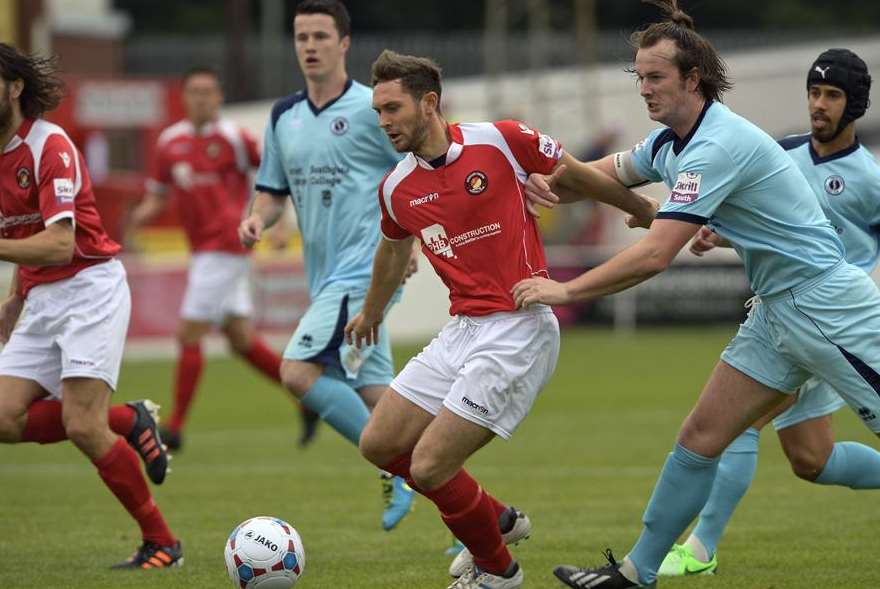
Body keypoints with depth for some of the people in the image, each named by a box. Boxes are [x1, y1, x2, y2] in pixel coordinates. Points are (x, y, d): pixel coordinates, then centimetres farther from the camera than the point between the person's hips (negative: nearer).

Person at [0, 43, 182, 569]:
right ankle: (129, 421, 12)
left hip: (89, 289, -8)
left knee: (82, 426, -17)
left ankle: (162, 544, -5)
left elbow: (59, 244, -26)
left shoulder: (50, 147, -17)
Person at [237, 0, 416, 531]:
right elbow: (275, 189, 21)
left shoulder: (371, 108, -8)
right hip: (328, 279, 8)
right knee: (374, 398, 7)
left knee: (298, 371, -20)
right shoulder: (284, 117, 13)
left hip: (366, 273, -8)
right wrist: (258, 219, -1)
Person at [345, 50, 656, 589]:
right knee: (379, 445, 8)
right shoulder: (397, 190, 7)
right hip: (462, 334, 7)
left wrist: (655, 218, 10)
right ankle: (497, 520, 27)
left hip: (518, 332, -7)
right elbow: (394, 250, 29)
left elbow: (583, 177, 2)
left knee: (429, 468, -12)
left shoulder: (501, 141, -11)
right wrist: (372, 313, 45)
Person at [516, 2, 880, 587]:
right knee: (701, 437, 5)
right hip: (777, 312, 9)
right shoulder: (670, 141, 7)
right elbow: (604, 173, 23)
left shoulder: (716, 145, -24)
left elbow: (655, 255, -27)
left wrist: (566, 291, -19)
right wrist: (548, 181, 1)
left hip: (828, 306, -9)